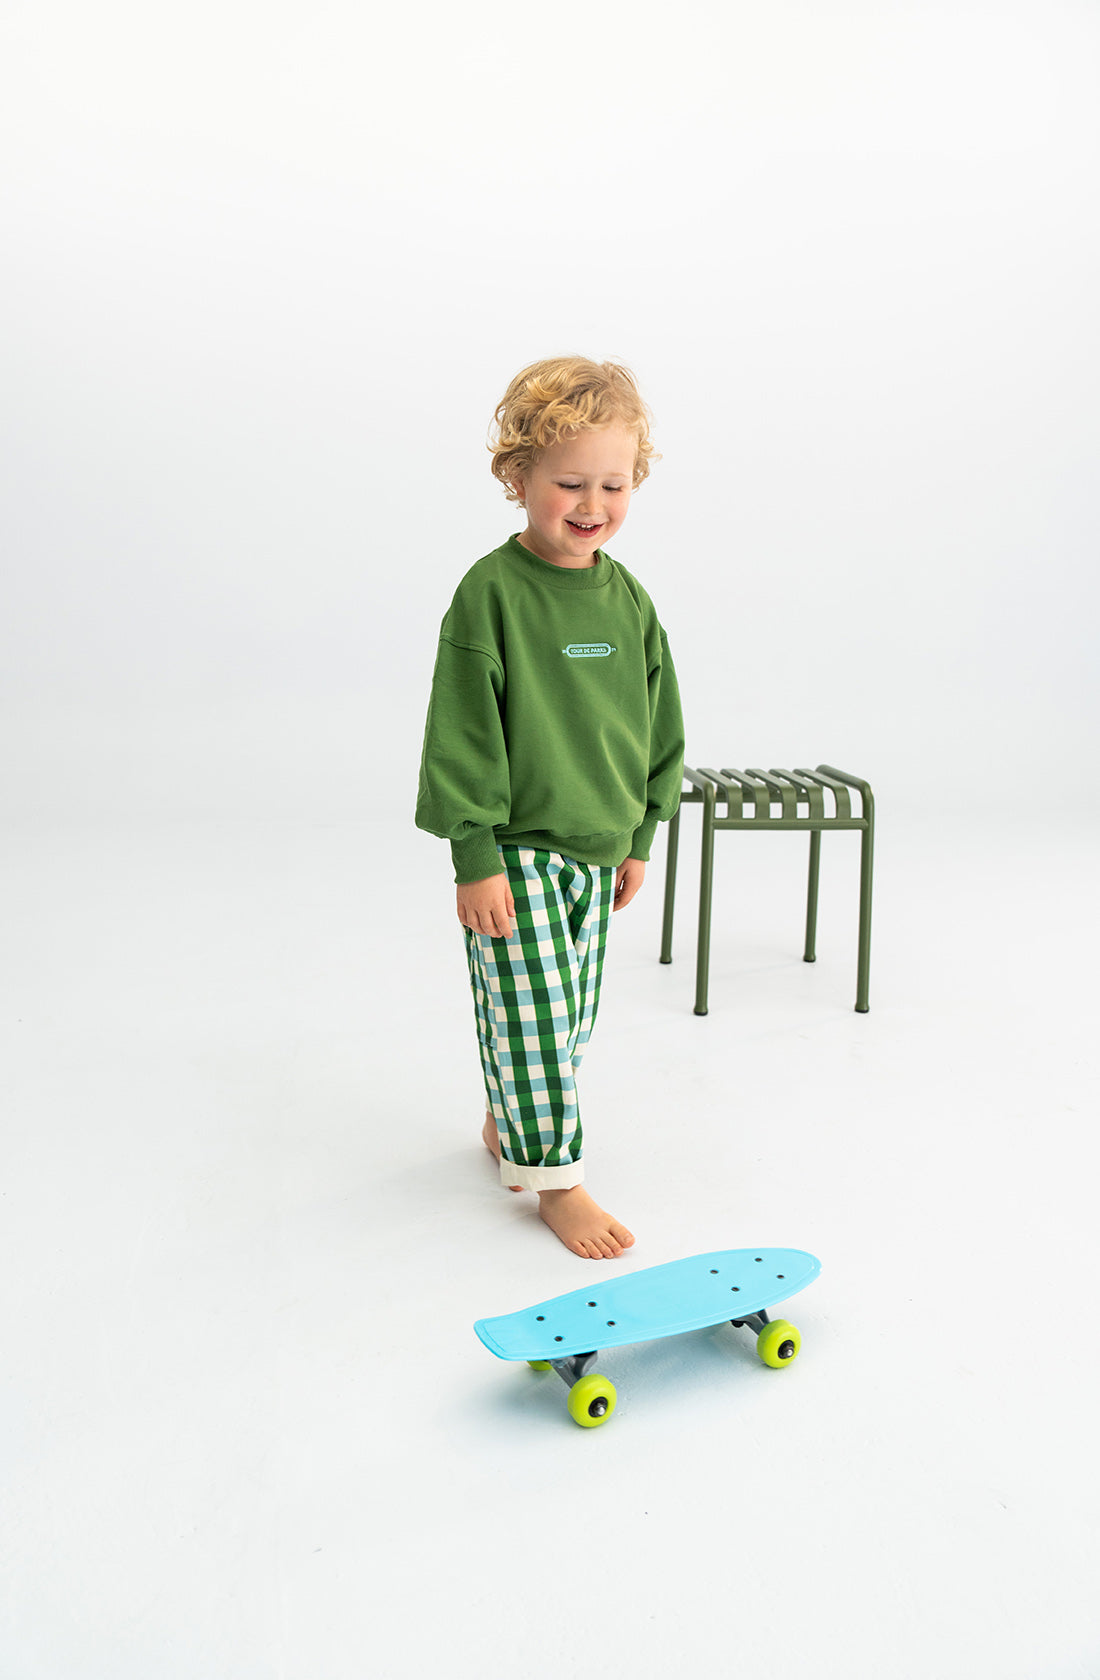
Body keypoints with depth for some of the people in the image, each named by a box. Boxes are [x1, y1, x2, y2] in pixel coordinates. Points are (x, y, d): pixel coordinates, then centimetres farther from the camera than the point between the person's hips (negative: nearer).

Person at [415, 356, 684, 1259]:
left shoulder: (626, 596, 4)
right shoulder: (491, 593, -14)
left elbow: (656, 720, 12)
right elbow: (462, 732, -14)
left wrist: (640, 834, 13)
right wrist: (475, 855, -16)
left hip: (596, 847, 7)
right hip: (515, 849, -6)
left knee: (572, 1014, 17)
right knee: (532, 1012, -3)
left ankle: (509, 1121, 39)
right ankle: (556, 1179, 12)